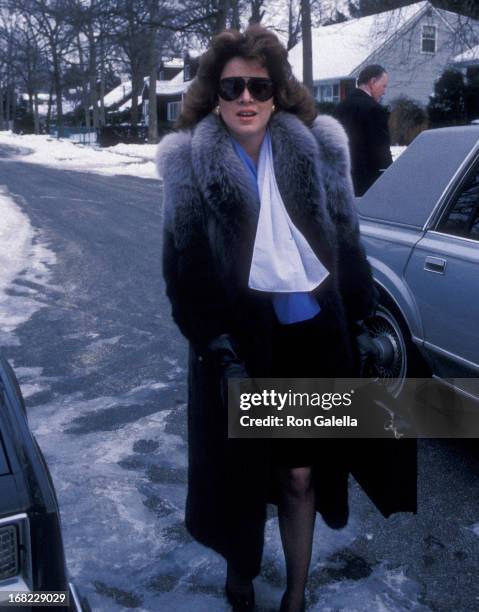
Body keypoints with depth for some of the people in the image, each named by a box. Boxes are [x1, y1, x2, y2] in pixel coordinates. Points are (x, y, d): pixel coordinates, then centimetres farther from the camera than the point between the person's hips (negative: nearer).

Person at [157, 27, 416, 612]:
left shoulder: (316, 146, 3)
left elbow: (345, 240, 8)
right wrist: (218, 347, -14)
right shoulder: (189, 162, -4)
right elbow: (185, 268, -6)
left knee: (300, 474, 10)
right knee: (245, 468, 14)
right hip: (243, 341, -1)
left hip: (315, 335, 2)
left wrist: (364, 320, 5)